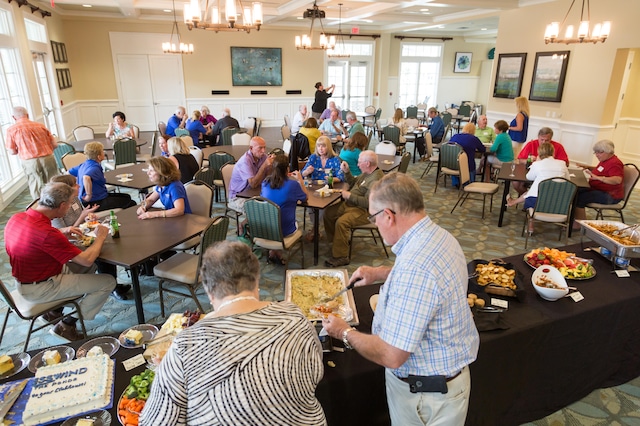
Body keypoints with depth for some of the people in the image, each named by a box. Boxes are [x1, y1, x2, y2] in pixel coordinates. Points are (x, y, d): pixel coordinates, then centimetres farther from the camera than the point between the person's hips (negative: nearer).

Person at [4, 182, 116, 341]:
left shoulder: (17, 218, -6)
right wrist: (100, 237, -9)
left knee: (89, 267, 20)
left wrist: (63, 233, 6)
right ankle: (66, 326, 4)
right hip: (40, 289, -9)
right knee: (108, 282, -7)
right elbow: (87, 259, -25)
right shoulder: (47, 233, -33)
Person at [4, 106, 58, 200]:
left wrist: (22, 149, 21)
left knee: (37, 191, 6)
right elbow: (54, 145, 6)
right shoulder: (40, 125, 6)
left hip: (30, 162, -2)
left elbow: (12, 152, 1)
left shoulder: (11, 130, 1)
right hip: (48, 159, 2)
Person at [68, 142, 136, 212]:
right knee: (131, 203, -6)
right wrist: (89, 195, -35)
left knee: (127, 196, 20)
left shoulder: (83, 165, 7)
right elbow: (86, 177, -45)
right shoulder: (95, 168, -23)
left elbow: (70, 172, 21)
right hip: (97, 203, -10)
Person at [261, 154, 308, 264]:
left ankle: (273, 251, 21)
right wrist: (300, 179, 12)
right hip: (284, 231, -4)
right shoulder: (293, 184, -18)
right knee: (296, 223, 30)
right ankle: (276, 252, 18)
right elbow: (305, 197, 2)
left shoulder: (265, 182, -6)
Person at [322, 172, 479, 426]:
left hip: (427, 393, -8)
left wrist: (345, 333, -15)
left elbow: (391, 355, -30)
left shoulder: (414, 267, -35)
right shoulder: (439, 236, -5)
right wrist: (381, 273, 10)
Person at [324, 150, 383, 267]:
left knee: (341, 222, -30)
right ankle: (335, 241, 17)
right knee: (328, 212, 6)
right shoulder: (366, 173, 11)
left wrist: (349, 195, -21)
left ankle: (340, 257, -18)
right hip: (349, 204, 11)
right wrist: (347, 172, 9)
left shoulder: (376, 179, -23)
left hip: (364, 211, -11)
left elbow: (368, 202, -30)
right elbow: (353, 183, 26)